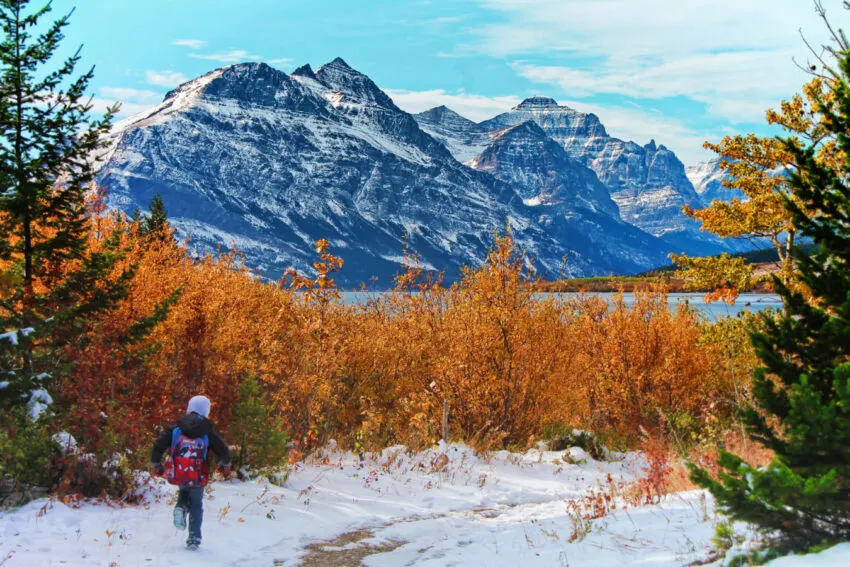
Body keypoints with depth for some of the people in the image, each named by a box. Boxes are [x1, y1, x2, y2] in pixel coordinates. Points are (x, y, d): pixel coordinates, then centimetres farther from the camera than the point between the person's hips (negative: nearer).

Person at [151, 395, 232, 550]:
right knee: (196, 505, 17)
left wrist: (157, 465, 16)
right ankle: (194, 538, 10)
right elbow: (224, 452, 0)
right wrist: (225, 467, 22)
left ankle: (181, 507, 3)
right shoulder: (208, 433, -1)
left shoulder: (176, 429, 2)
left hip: (177, 475, 1)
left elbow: (158, 446, -1)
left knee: (184, 490, 33)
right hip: (198, 478, -1)